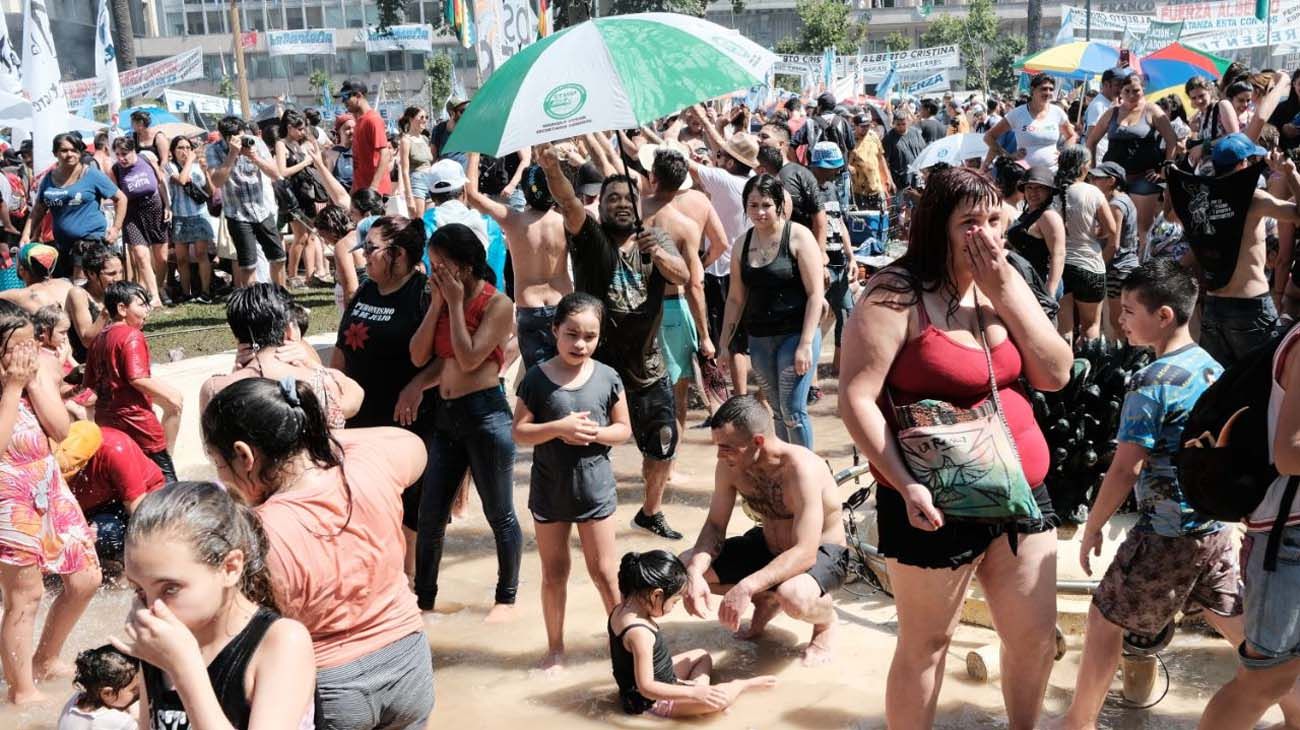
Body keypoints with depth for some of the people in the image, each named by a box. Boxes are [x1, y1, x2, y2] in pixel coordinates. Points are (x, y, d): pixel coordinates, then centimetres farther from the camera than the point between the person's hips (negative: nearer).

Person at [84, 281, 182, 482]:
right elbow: (138, 379, -22)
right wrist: (168, 395, -14)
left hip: (105, 418, 8)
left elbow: (91, 384, 16)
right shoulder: (132, 335, -13)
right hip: (134, 418, -8)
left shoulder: (98, 339, 12)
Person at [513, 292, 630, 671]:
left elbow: (624, 428, 2)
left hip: (594, 485, 0)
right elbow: (519, 432, -8)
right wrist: (558, 428, -23)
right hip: (549, 487, 0)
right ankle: (555, 647, 29)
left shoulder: (607, 378, -5)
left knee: (604, 571, 6)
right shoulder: (536, 379, -8)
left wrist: (595, 433, -18)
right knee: (554, 573, 13)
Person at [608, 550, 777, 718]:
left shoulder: (621, 610, -6)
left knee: (701, 656, 24)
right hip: (651, 701, -10)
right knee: (721, 698, -16)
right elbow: (646, 687, -35)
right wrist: (693, 693, -36)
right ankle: (741, 685, 15)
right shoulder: (639, 633, -35)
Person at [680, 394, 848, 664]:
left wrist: (746, 587, -47)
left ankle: (826, 620, -2)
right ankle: (766, 602, 13)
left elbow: (805, 553, -38)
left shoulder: (801, 468, -33)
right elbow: (714, 526, -7)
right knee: (685, 566, -8)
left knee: (792, 596, -41)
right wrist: (695, 574, -27)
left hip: (822, 553, -7)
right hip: (769, 546, 7)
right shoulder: (730, 466, -14)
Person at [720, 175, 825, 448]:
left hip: (795, 334, -5)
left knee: (793, 411, -7)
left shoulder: (798, 236, -7)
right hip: (759, 338, 5)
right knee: (778, 412, 11)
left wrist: (806, 344, -16)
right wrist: (724, 344, 12)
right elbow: (736, 298, 15)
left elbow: (815, 294, -10)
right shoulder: (742, 244, 8)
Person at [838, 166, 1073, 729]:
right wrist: (906, 485, -24)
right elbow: (857, 398, -18)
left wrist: (1007, 294, -10)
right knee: (926, 645, 8)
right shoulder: (897, 296, -15)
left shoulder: (1004, 285, 7)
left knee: (1037, 638, 17)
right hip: (938, 504, -6)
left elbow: (1055, 375, 0)